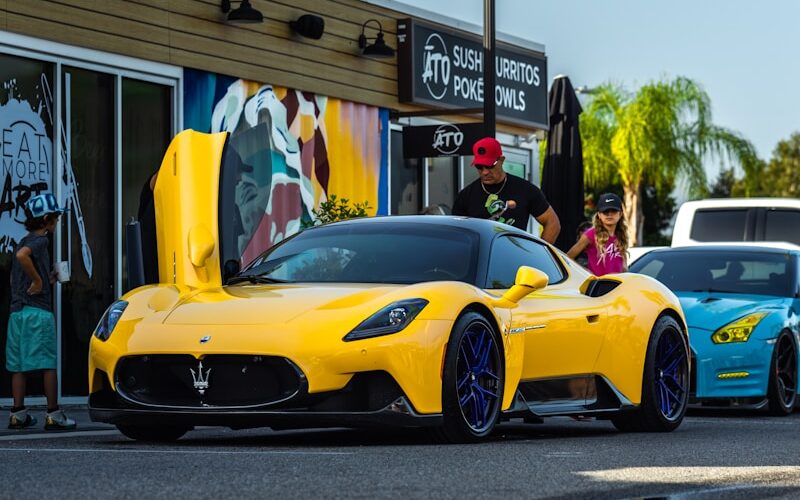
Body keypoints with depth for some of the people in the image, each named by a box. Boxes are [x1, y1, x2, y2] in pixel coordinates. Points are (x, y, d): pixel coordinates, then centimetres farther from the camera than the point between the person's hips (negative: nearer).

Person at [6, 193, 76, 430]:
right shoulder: (40, 240, -8)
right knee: (49, 364, -3)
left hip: (16, 310, 8)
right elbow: (22, 255, -29)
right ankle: (53, 415, -2)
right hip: (38, 310, -8)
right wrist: (38, 280, -20)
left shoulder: (23, 242, 19)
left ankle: (18, 413, 8)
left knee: (19, 366, 8)